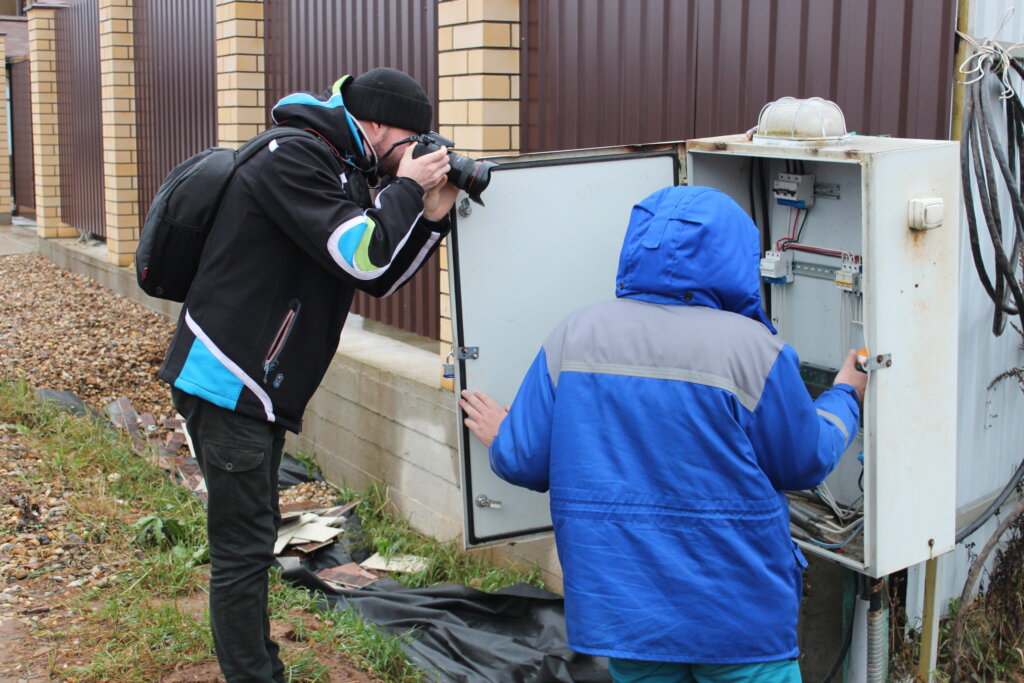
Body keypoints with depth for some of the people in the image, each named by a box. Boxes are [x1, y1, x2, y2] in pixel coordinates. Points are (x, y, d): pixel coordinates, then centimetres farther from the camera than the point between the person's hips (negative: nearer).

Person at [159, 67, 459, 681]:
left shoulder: (342, 174, 15)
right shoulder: (295, 159, -15)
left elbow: (380, 279, 13)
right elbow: (362, 256, -24)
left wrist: (434, 211, 2)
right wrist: (406, 188, -10)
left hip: (261, 388, 11)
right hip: (231, 382, -11)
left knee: (254, 538, 19)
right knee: (244, 548, -4)